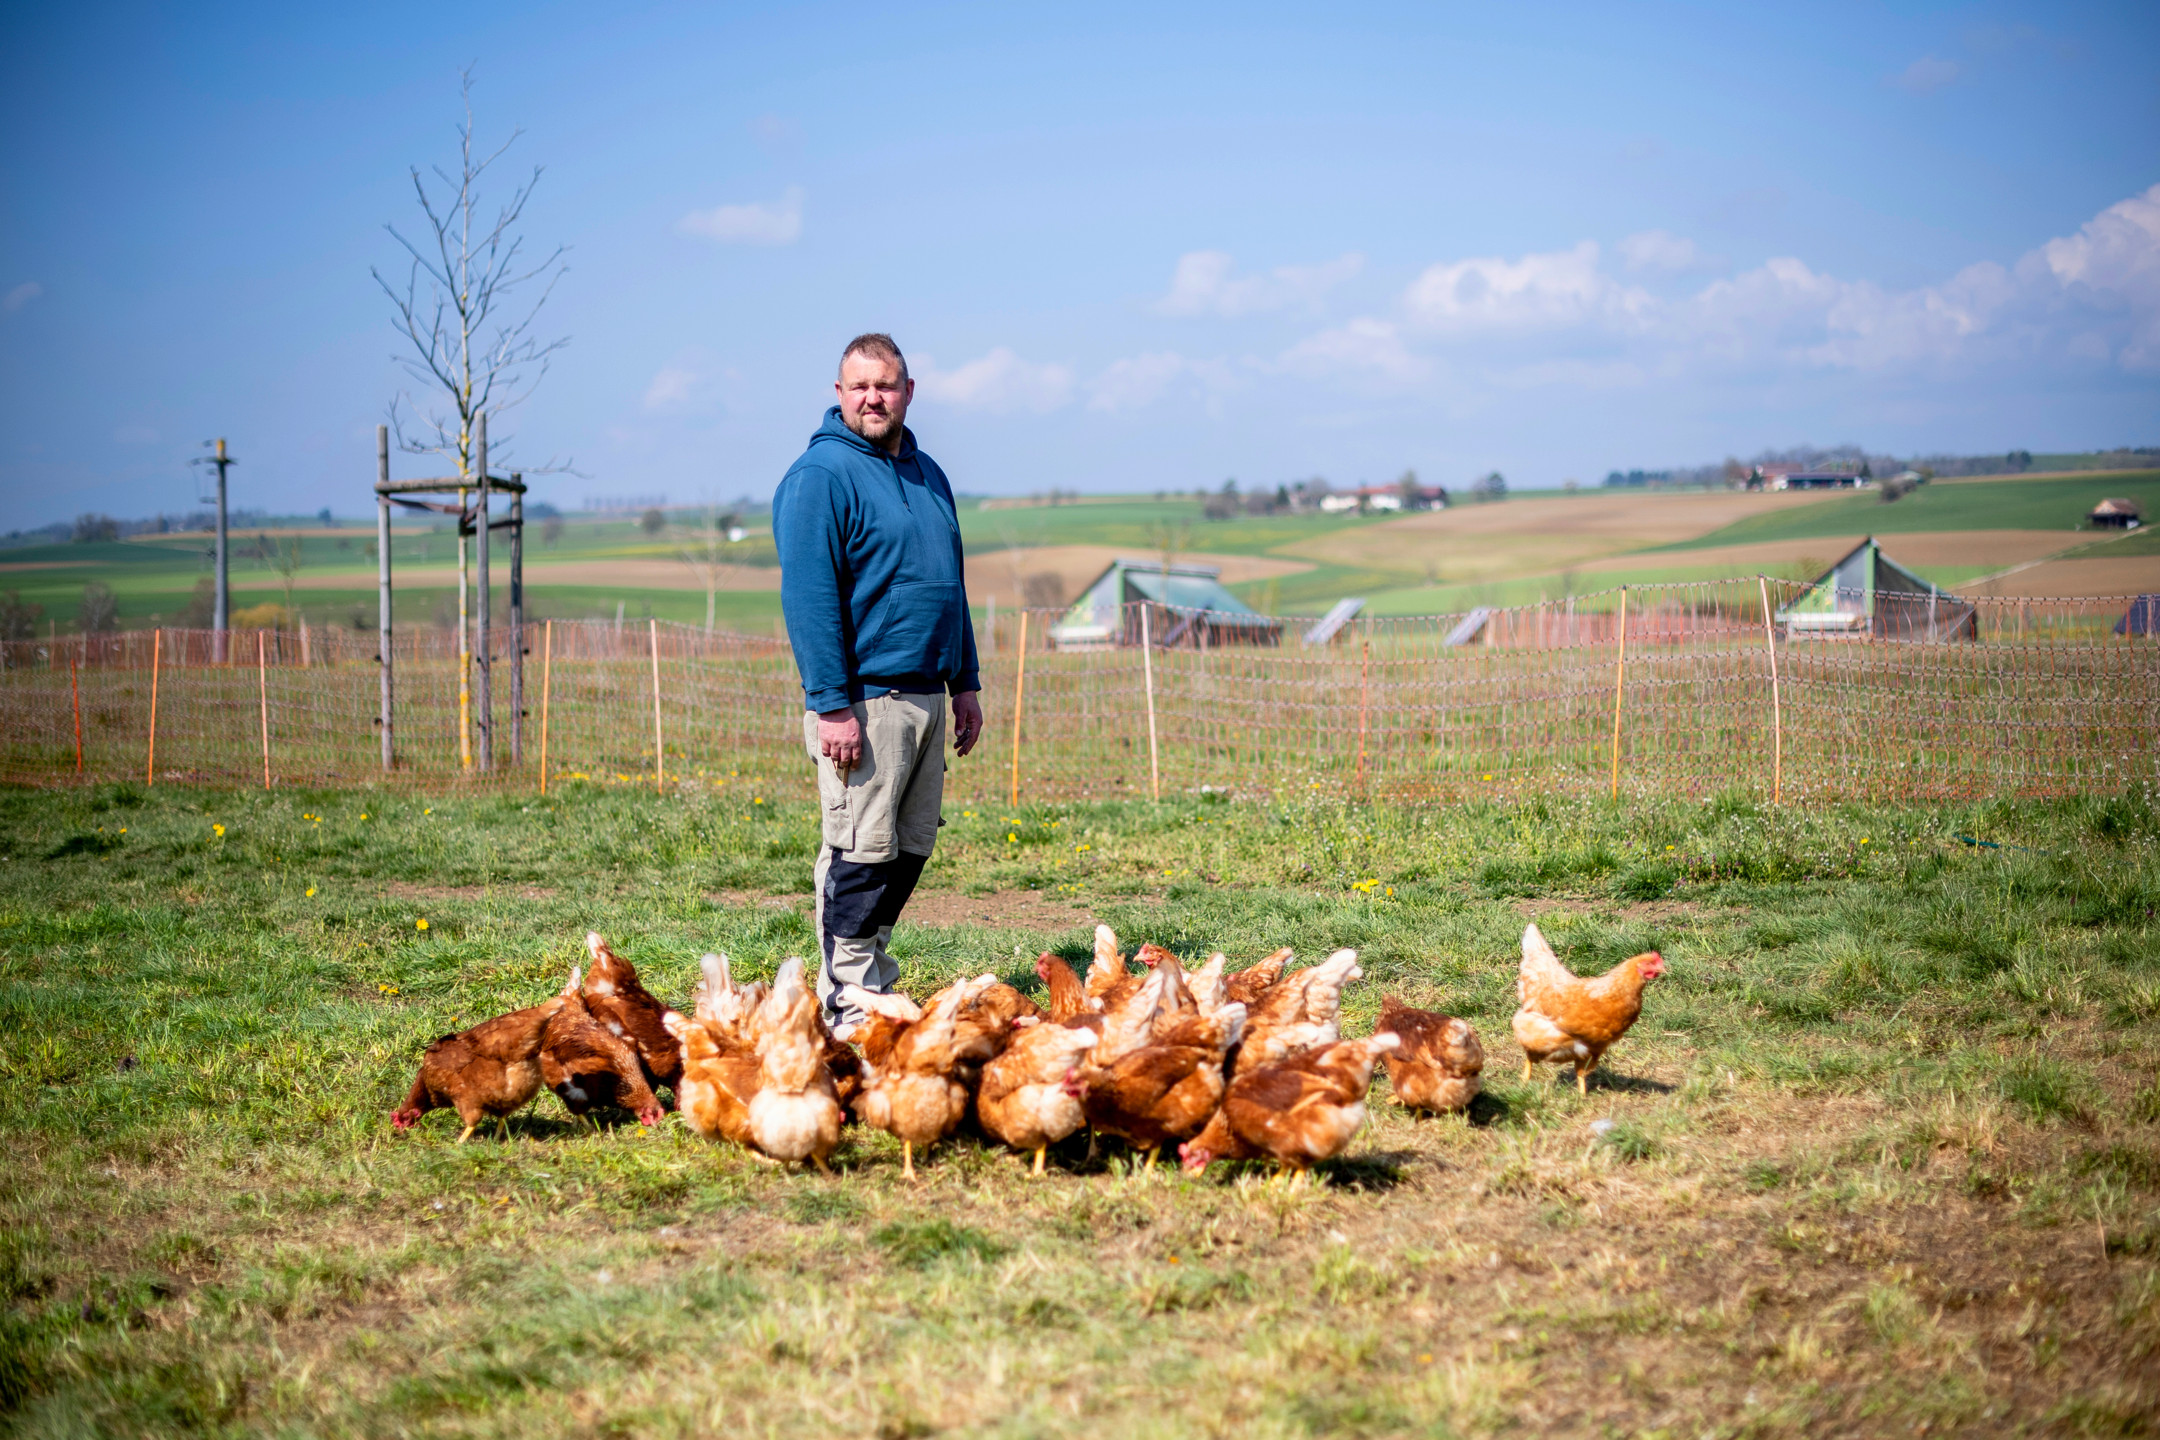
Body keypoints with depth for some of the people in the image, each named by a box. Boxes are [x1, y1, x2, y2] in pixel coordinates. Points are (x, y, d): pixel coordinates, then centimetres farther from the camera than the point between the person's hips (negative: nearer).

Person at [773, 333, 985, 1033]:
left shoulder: (926, 474, 16)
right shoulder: (821, 475, -9)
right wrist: (832, 705, -20)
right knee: (861, 851, -6)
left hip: (927, 696, 8)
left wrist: (965, 683, 17)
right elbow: (808, 598, -15)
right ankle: (849, 1001, 1)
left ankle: (870, 971, 22)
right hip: (865, 697, -8)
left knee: (913, 845, 11)